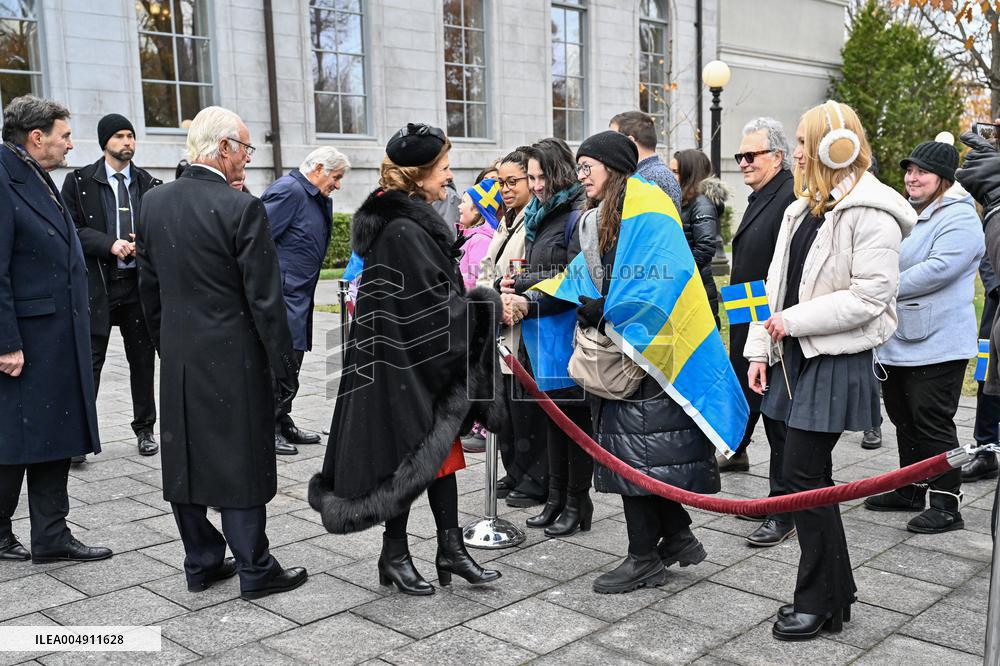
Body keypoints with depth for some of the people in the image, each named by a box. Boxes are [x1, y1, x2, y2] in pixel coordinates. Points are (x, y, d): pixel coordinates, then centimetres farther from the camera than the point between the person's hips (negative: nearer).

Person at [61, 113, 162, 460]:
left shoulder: (149, 184, 9)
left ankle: (145, 429, 22)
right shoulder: (79, 181, 2)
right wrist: (109, 244, -16)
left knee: (143, 359, 9)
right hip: (96, 284, -2)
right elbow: (71, 228, -3)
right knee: (89, 360, -2)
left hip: (139, 283, 3)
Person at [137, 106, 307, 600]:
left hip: (177, 358, 6)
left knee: (185, 460, 13)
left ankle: (202, 562, 25)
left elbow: (149, 286, 11)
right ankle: (255, 570, 12)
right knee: (240, 462, 2)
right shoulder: (242, 209, -16)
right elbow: (264, 298, -15)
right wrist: (283, 363, -7)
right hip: (233, 357, -6)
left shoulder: (154, 203, 4)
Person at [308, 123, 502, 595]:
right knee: (411, 454, 3)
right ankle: (394, 555, 19)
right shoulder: (402, 230, -21)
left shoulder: (413, 221, 10)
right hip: (402, 364, -10)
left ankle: (450, 547, 22)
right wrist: (491, 305, -10)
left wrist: (480, 300, 7)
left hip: (428, 360, 10)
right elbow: (437, 301, -22)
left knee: (439, 449, 13)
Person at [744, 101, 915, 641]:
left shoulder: (870, 213, -12)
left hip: (837, 362, -8)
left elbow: (869, 297, -18)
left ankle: (820, 601, 9)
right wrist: (761, 348, 9)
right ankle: (835, 589, 26)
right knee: (812, 476, 12)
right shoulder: (804, 209, 15)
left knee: (802, 477, -7)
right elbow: (778, 283, 15)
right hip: (796, 356, 8)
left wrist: (795, 321, -17)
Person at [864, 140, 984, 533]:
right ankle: (911, 490, 29)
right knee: (904, 419, 16)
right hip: (897, 340, 9)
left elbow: (937, 269, -24)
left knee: (933, 423, -6)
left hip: (936, 344, -9)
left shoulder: (960, 219, -12)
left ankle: (946, 504, 4)